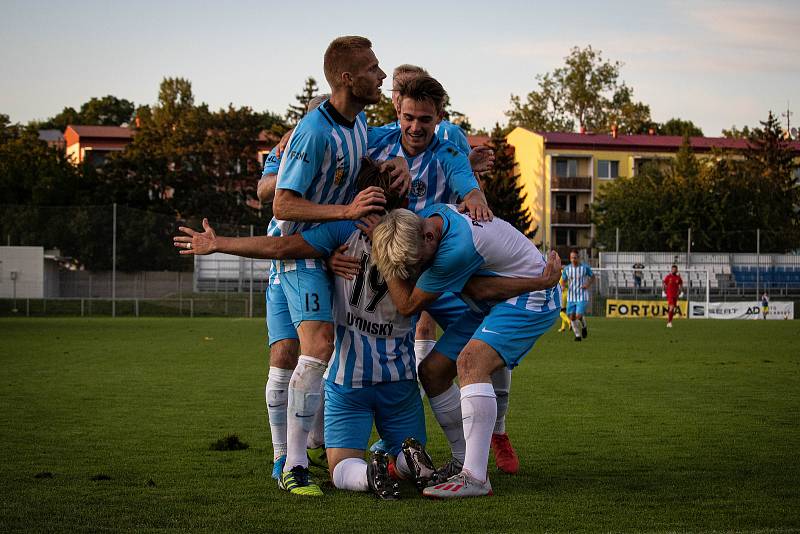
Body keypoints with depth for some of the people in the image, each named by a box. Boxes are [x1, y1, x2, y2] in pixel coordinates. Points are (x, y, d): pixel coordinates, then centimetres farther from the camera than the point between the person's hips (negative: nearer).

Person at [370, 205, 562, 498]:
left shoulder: (457, 248, -33)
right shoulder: (428, 214, -8)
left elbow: (408, 305, -21)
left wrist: (385, 263, -18)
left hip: (531, 298, -10)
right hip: (495, 303, 10)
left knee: (471, 362, -31)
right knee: (432, 370, 3)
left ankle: (475, 478, -35)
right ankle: (465, 462, 14)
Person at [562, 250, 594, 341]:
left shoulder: (585, 267, -5)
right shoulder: (567, 269, 2)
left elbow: (592, 277, 8)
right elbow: (563, 280, 10)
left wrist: (588, 284, -11)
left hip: (582, 297, -3)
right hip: (571, 297, 3)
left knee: (578, 316, -14)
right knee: (572, 317, 0)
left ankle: (584, 327, 19)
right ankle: (577, 335, 17)